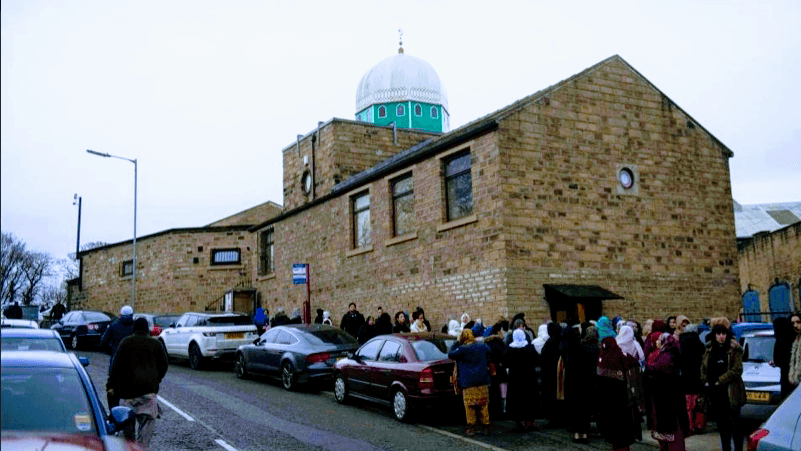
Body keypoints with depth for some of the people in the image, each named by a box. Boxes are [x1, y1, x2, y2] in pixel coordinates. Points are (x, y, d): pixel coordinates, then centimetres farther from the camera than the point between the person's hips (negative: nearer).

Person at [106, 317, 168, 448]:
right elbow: (163, 366, 11)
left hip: (128, 387, 0)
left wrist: (110, 385, -2)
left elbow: (117, 365, -2)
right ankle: (142, 446, -12)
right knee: (148, 419, 0)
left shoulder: (126, 342, 4)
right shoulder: (156, 344, 10)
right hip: (149, 388, 0)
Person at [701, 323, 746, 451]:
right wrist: (705, 381, 0)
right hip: (714, 392, 5)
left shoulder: (734, 349, -6)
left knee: (734, 423, -1)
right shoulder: (709, 348, 10)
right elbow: (703, 367, 14)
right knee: (721, 423, 13)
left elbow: (736, 370, -12)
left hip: (730, 392, -5)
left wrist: (719, 381, -13)